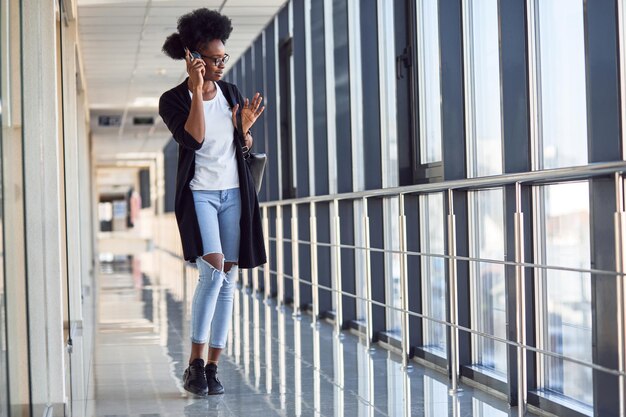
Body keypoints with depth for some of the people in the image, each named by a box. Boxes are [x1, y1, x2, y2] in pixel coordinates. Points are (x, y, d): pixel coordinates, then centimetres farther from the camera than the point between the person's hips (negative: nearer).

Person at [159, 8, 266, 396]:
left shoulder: (231, 93, 9)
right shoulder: (173, 100, -4)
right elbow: (194, 138, -21)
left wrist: (246, 128, -5)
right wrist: (197, 90, -21)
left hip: (235, 193, 5)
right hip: (199, 193, -5)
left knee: (228, 279, 2)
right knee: (213, 270, -22)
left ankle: (213, 366, 8)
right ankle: (195, 362, -14)